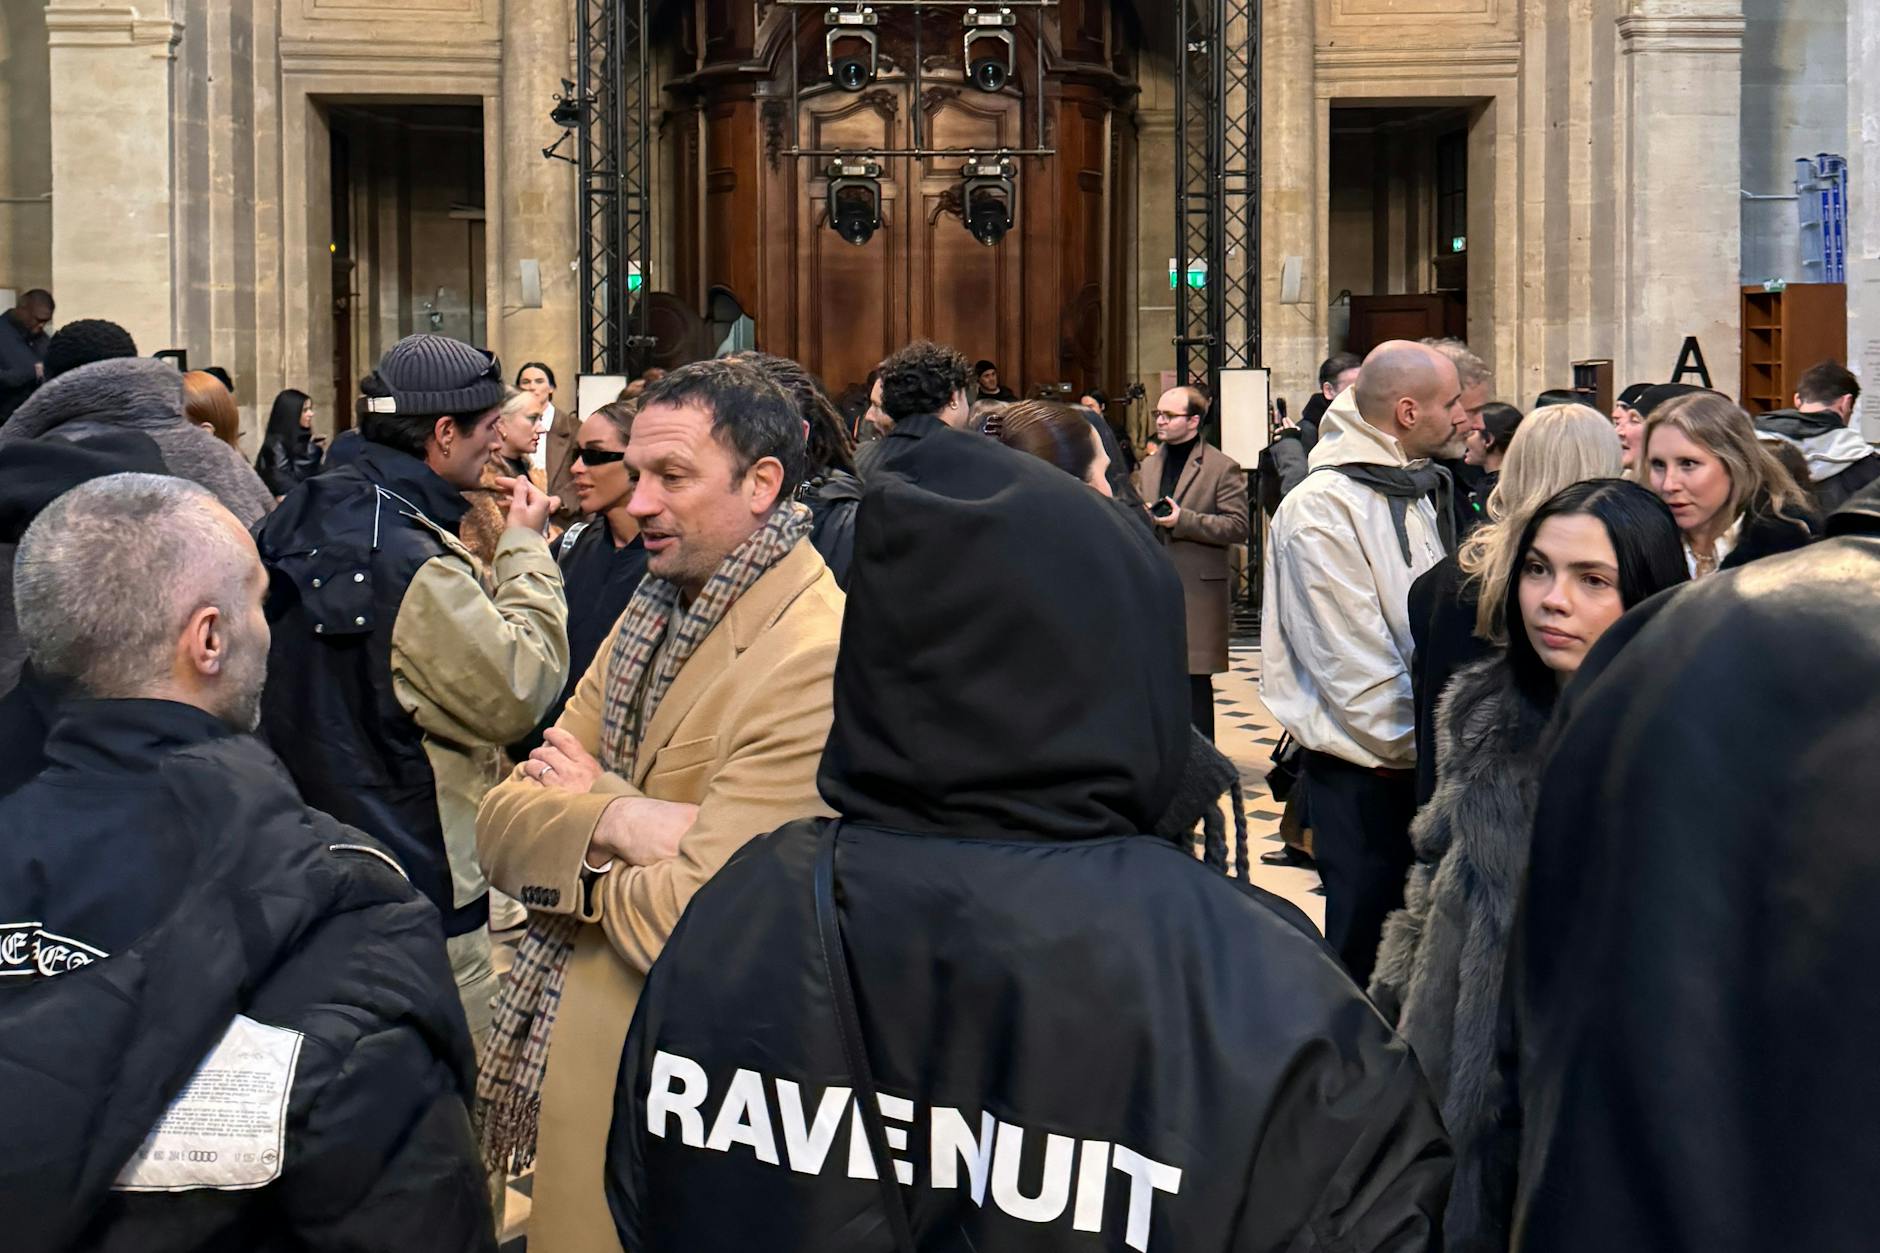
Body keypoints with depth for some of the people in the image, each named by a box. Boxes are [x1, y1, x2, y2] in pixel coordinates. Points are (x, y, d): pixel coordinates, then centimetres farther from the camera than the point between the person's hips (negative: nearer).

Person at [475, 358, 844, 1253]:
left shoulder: (819, 662, -21)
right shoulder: (654, 614, 8)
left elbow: (689, 924, -26)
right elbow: (501, 823, 2)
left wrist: (586, 801, -8)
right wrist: (617, 821, -19)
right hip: (572, 1069, 8)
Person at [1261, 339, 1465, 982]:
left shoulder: (1420, 490, 13)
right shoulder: (1322, 508, -16)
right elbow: (1350, 660, -19)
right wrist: (1415, 745, -13)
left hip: (1422, 759, 8)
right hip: (1368, 768, -8)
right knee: (1366, 950, 1)